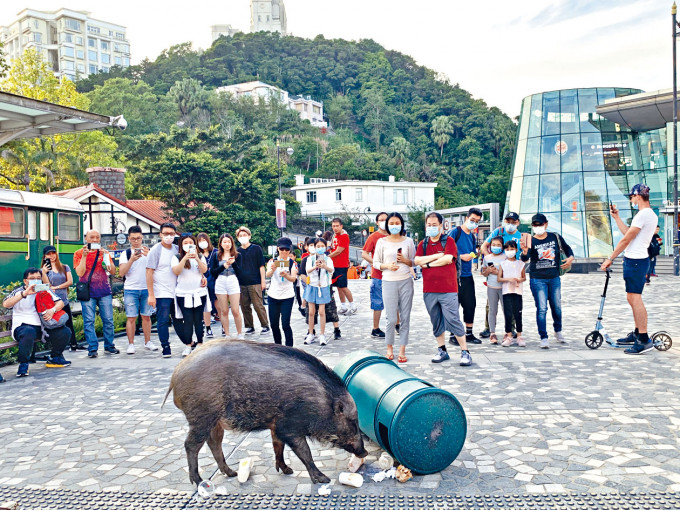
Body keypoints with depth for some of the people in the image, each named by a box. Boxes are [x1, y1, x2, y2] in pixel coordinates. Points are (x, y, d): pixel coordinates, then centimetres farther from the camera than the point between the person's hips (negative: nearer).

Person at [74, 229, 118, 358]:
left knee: (108, 320, 2)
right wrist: (84, 256, -12)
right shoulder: (79, 253, 5)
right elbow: (80, 273, -6)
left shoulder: (104, 252, 11)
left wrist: (105, 256, -9)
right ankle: (92, 348, 4)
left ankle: (109, 345, 13)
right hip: (88, 293, -2)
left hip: (104, 291, 2)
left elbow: (112, 271, 2)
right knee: (89, 321, -3)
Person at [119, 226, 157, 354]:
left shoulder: (148, 251, 9)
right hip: (130, 290, -1)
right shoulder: (125, 253, 6)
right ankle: (131, 344, 3)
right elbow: (121, 272, -5)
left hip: (146, 289, 1)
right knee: (131, 318, -3)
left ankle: (148, 342, 13)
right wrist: (132, 260, -19)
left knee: (146, 316, 5)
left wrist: (149, 256, -23)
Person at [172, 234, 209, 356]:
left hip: (199, 293, 2)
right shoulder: (177, 257, 5)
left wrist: (197, 259, -20)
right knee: (188, 320, -7)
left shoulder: (200, 257, 11)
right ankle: (188, 345, 0)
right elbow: (176, 271, -11)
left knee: (198, 320, 2)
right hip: (183, 294, -2)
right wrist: (185, 258, -21)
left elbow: (204, 270, -5)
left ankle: (200, 344, 10)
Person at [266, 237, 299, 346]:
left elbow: (293, 278, -15)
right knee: (274, 324, 7)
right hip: (273, 296, 3)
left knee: (285, 324, -10)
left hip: (287, 297, -2)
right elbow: (267, 275, -15)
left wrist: (285, 275, -37)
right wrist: (272, 270, -38)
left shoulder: (292, 262, -1)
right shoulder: (272, 261, 3)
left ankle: (289, 347, 0)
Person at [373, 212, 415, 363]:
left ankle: (402, 350, 10)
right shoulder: (382, 242, 5)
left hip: (406, 281, 2)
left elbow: (414, 262, 12)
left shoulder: (408, 241, 8)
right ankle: (389, 348, 17)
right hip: (389, 282, -1)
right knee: (391, 319, -4)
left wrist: (405, 260, -8)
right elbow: (375, 262, 7)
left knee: (405, 317, 1)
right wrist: (387, 266, -11)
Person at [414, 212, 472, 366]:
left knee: (453, 320, -7)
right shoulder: (423, 244, 13)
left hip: (448, 290, -4)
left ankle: (465, 352, 1)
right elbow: (417, 260, -2)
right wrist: (436, 256, -9)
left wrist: (428, 264, -6)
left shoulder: (448, 241, 1)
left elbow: (448, 259, -14)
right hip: (429, 290, 4)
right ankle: (442, 351, 22)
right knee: (436, 322, 10)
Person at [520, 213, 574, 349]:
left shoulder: (555, 237, 3)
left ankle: (558, 331, 37)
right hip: (537, 280, -3)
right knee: (541, 309, -7)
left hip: (554, 278, 3)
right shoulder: (530, 240, -6)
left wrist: (570, 258, -1)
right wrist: (525, 250, -42)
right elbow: (525, 258, -20)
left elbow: (567, 248, 19)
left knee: (557, 307, 13)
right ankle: (543, 338, 1)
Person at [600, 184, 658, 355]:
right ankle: (637, 333, 25)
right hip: (635, 259, 11)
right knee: (633, 298, 16)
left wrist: (610, 259, -12)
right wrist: (616, 217, 21)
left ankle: (644, 340, -12)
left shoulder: (643, 214, -15)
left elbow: (626, 239, -15)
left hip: (635, 260, -11)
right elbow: (628, 233, 17)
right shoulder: (651, 215, 18)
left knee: (635, 298, -11)